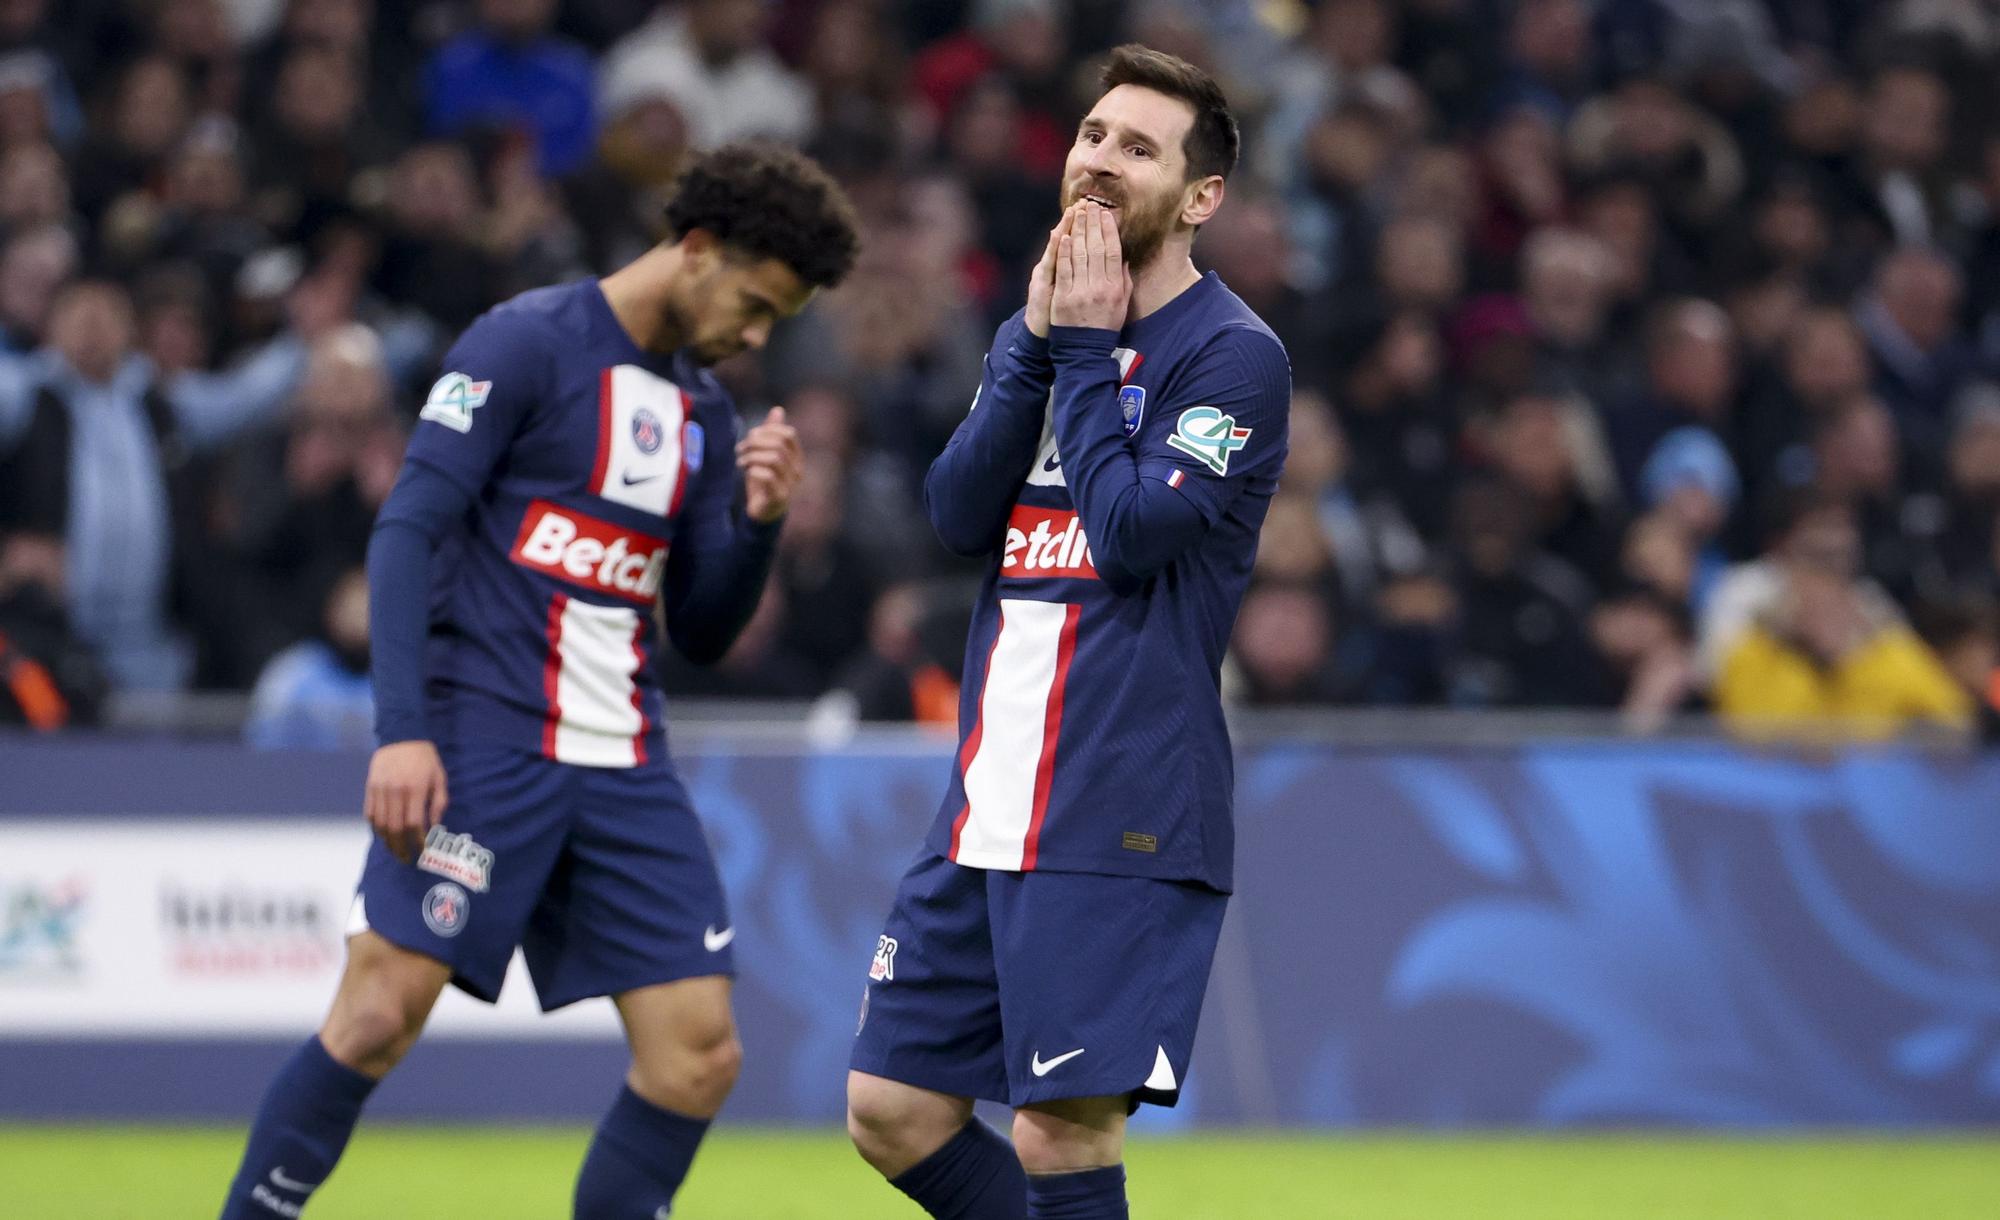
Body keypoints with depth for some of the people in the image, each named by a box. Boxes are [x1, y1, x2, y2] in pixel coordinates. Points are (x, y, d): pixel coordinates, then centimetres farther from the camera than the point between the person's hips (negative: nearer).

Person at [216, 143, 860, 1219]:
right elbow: (407, 531, -11)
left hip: (623, 767, 7)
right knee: (380, 1013, -16)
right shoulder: (524, 345, -4)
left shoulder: (703, 412, 18)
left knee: (699, 1057, -3)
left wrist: (757, 524, 1)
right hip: (487, 737, -7)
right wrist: (401, 729, -20)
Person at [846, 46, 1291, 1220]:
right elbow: (960, 513, 3)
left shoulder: (1236, 355, -7)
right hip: (989, 806, 8)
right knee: (895, 1110, 7)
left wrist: (1089, 352, -9)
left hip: (1120, 828, -8)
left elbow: (1135, 530, -17)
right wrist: (1040, 342, -5)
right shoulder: (1037, 333, 16)